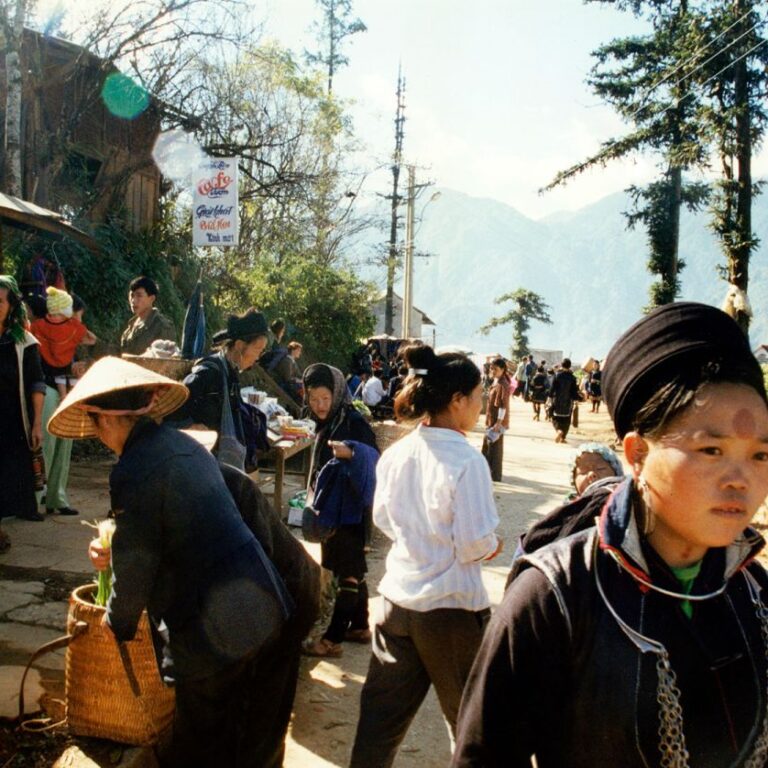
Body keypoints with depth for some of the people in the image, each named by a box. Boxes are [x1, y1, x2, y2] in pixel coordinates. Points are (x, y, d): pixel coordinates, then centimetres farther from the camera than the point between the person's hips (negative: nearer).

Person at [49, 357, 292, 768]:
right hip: (265, 606, 8)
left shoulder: (134, 470, -17)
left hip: (214, 628, -8)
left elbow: (134, 564, -9)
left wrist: (118, 623, 10)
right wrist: (115, 545, 33)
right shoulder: (187, 445, 9)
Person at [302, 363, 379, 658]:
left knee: (348, 573, -2)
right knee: (352, 570, 16)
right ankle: (359, 627, 28)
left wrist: (352, 451, -45)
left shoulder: (353, 421, -16)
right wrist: (315, 502, 19)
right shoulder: (325, 423, 9)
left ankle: (332, 640, 3)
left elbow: (375, 457, -27)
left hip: (351, 509, -9)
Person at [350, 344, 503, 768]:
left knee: (381, 717, 17)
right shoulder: (466, 460, -20)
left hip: (396, 601, 5)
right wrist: (493, 545, 1)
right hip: (452, 609, -5)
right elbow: (475, 545, -19)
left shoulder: (395, 454, -2)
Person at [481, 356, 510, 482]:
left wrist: (498, 423, -23)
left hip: (497, 421, -10)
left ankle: (494, 475, 6)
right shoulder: (496, 382, 12)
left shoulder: (502, 385, -19)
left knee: (495, 447, -2)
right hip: (491, 420, 10)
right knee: (487, 446, 18)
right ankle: (488, 471, 31)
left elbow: (503, 405, -22)